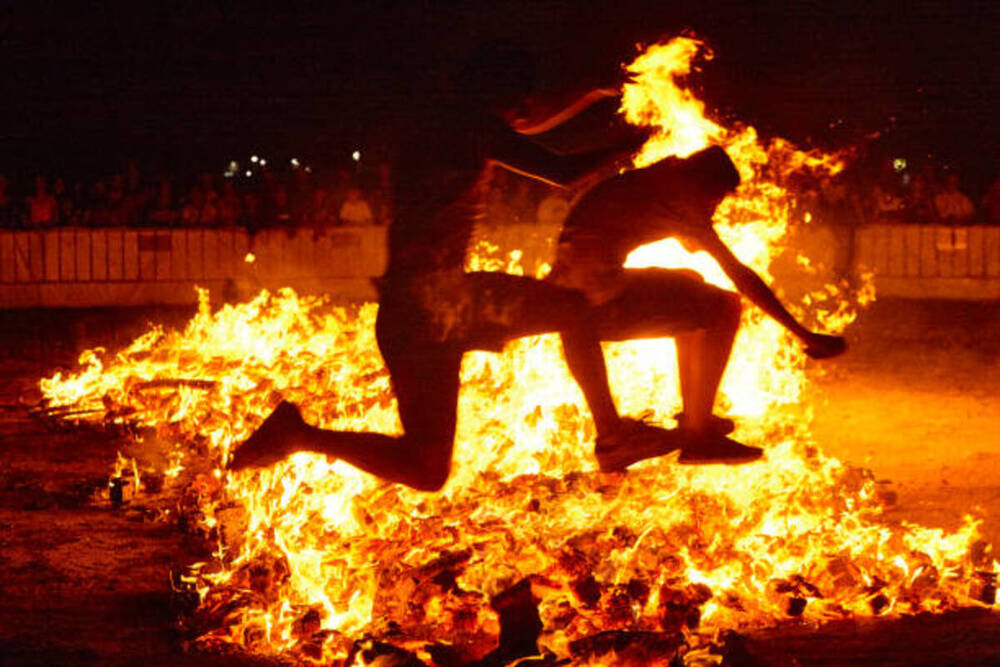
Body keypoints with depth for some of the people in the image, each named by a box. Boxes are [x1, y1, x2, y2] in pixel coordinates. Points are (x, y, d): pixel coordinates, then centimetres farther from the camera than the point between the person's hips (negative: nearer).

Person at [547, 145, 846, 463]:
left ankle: (692, 415, 32)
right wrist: (804, 335, -4)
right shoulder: (678, 197, -5)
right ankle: (698, 437, -6)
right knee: (725, 308, -7)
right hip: (601, 299, -10)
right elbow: (739, 275, -6)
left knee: (692, 284, 28)